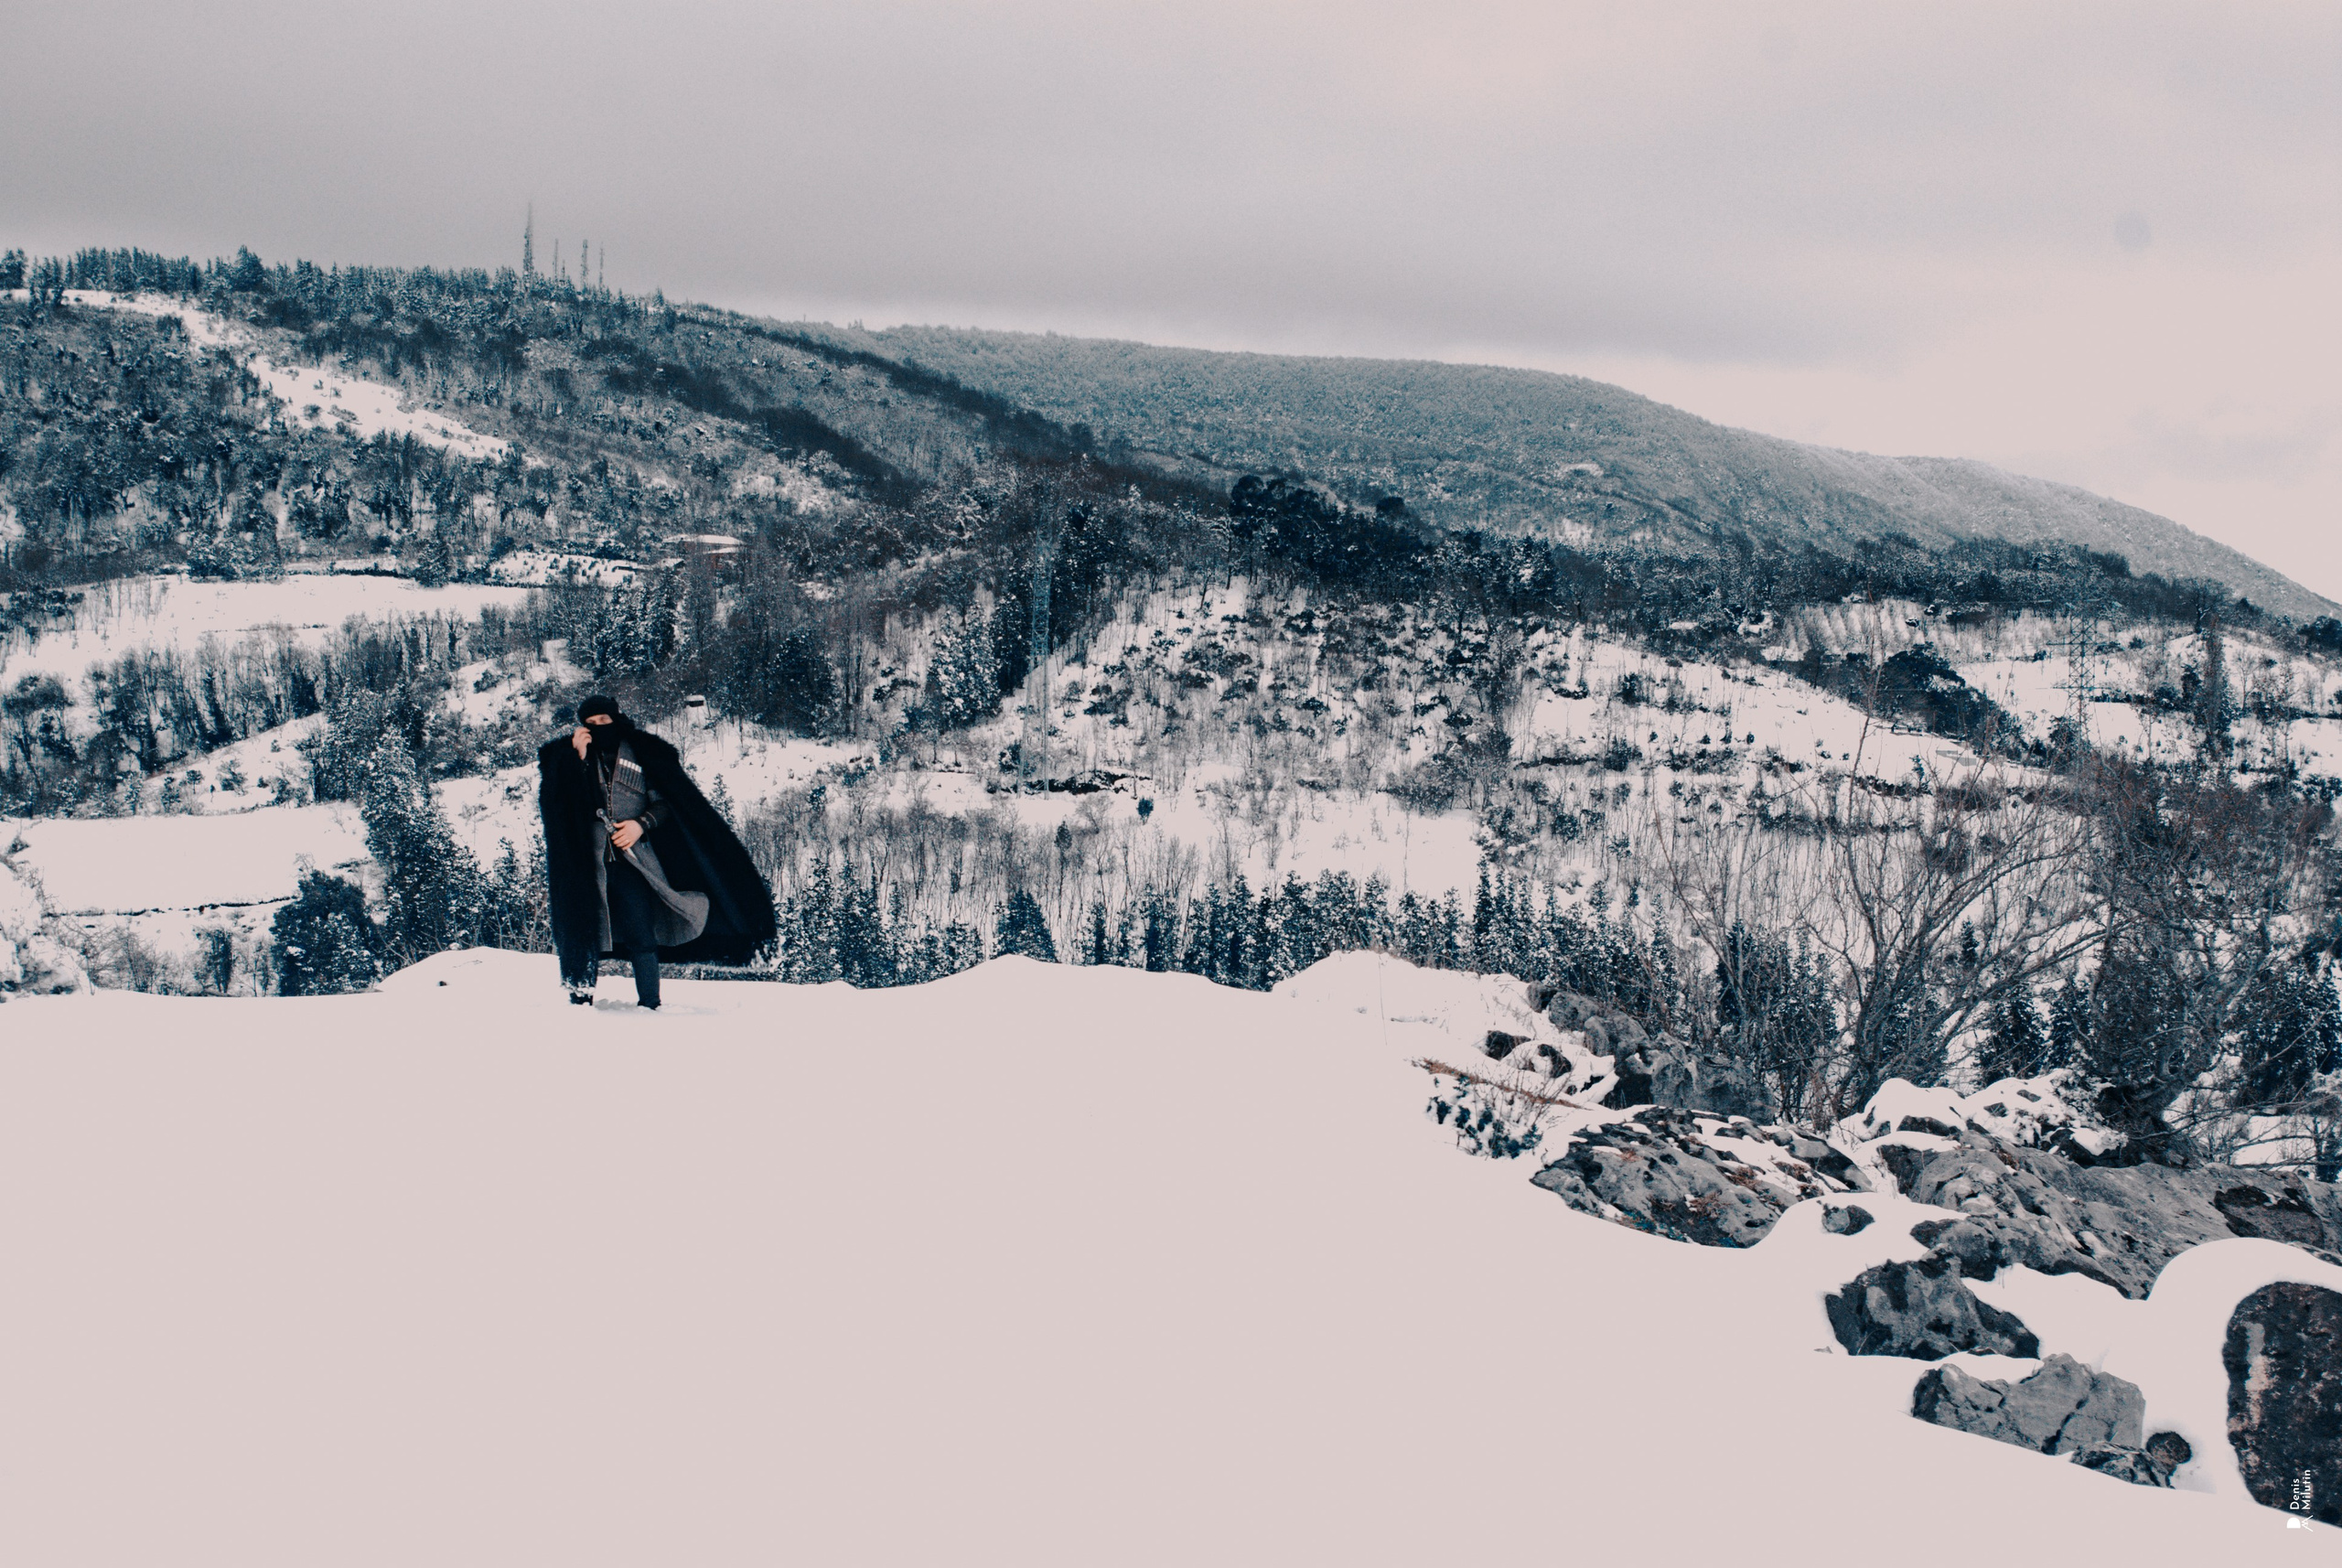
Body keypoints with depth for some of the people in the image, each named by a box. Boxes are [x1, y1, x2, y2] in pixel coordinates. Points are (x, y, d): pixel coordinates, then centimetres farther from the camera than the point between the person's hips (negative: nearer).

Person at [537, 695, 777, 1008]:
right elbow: (557, 803, -1)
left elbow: (665, 802, 8)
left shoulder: (640, 753, 10)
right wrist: (578, 759, -8)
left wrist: (642, 823, -10)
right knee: (581, 934, -2)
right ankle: (580, 1003, 7)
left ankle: (650, 1007, -4)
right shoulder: (569, 756, 13)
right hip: (586, 862, 1)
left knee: (641, 937, -8)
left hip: (630, 859, -1)